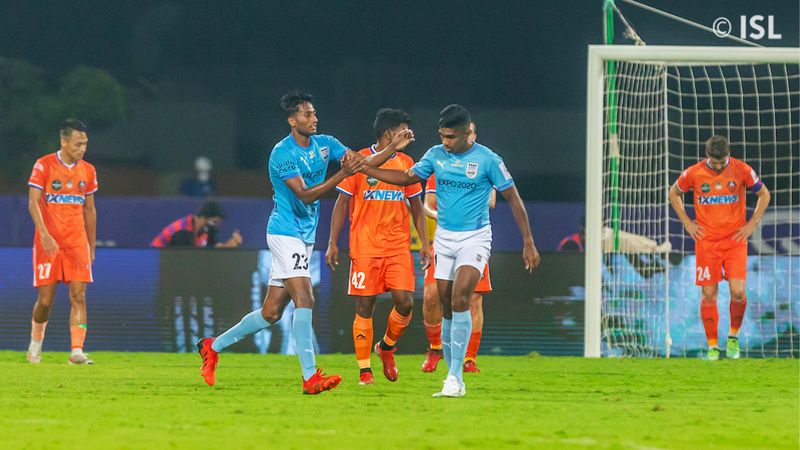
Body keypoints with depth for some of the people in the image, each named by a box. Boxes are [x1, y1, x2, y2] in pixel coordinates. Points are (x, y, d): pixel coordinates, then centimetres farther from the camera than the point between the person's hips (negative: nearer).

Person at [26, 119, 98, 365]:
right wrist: (44, 233, -24)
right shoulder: (44, 165, -4)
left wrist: (91, 247, 16)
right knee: (46, 299, -1)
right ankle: (36, 342, 25)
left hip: (77, 241, 3)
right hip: (48, 241, -3)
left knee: (79, 295, -10)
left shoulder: (88, 171, 9)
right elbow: (33, 202, -10)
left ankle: (77, 351, -14)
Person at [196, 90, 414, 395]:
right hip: (285, 232, -8)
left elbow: (364, 162, 7)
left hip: (305, 237, 8)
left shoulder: (324, 144, 8)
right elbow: (305, 195, -21)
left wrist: (393, 148, -8)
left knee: (271, 312, 8)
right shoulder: (282, 153, -15)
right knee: (304, 298, -19)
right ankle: (310, 377, -23)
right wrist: (342, 175, -29)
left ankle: (213, 347, 22)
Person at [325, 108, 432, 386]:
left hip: (399, 246, 3)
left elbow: (416, 206, 17)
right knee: (364, 307, -3)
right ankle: (364, 370, 5)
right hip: (364, 246, -3)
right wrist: (333, 243, -3)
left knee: (405, 301, -10)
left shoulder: (406, 163, 11)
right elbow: (342, 203, 2)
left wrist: (424, 243, 8)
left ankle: (387, 346, 18)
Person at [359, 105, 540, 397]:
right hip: (444, 238, 5)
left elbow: (513, 199, -3)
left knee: (460, 299, -21)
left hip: (475, 238, -5)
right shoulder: (436, 156, 2)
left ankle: (454, 377, -21)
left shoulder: (487, 160, -10)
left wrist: (528, 242, -4)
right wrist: (364, 169, 8)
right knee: (447, 309, 4)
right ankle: (455, 381, 12)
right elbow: (407, 178, 16)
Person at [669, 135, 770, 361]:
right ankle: (713, 346, 7)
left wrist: (752, 224, 1)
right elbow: (674, 193, 14)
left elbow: (764, 194, 9)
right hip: (706, 242, 0)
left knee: (738, 292, -10)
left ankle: (734, 336, 15)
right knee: (709, 294, -3)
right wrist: (687, 222, 4)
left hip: (735, 240, 0)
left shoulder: (742, 170, -6)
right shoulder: (694, 174, -5)